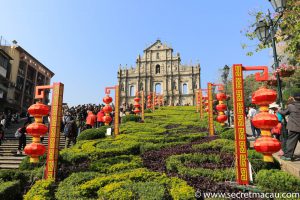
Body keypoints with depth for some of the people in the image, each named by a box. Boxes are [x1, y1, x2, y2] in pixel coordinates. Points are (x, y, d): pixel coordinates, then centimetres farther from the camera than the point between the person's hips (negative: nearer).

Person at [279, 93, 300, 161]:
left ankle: (288, 155, 0)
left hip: (294, 127, -4)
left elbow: (284, 113, 7)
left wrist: (279, 111, 26)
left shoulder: (291, 106, -6)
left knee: (291, 142, -1)